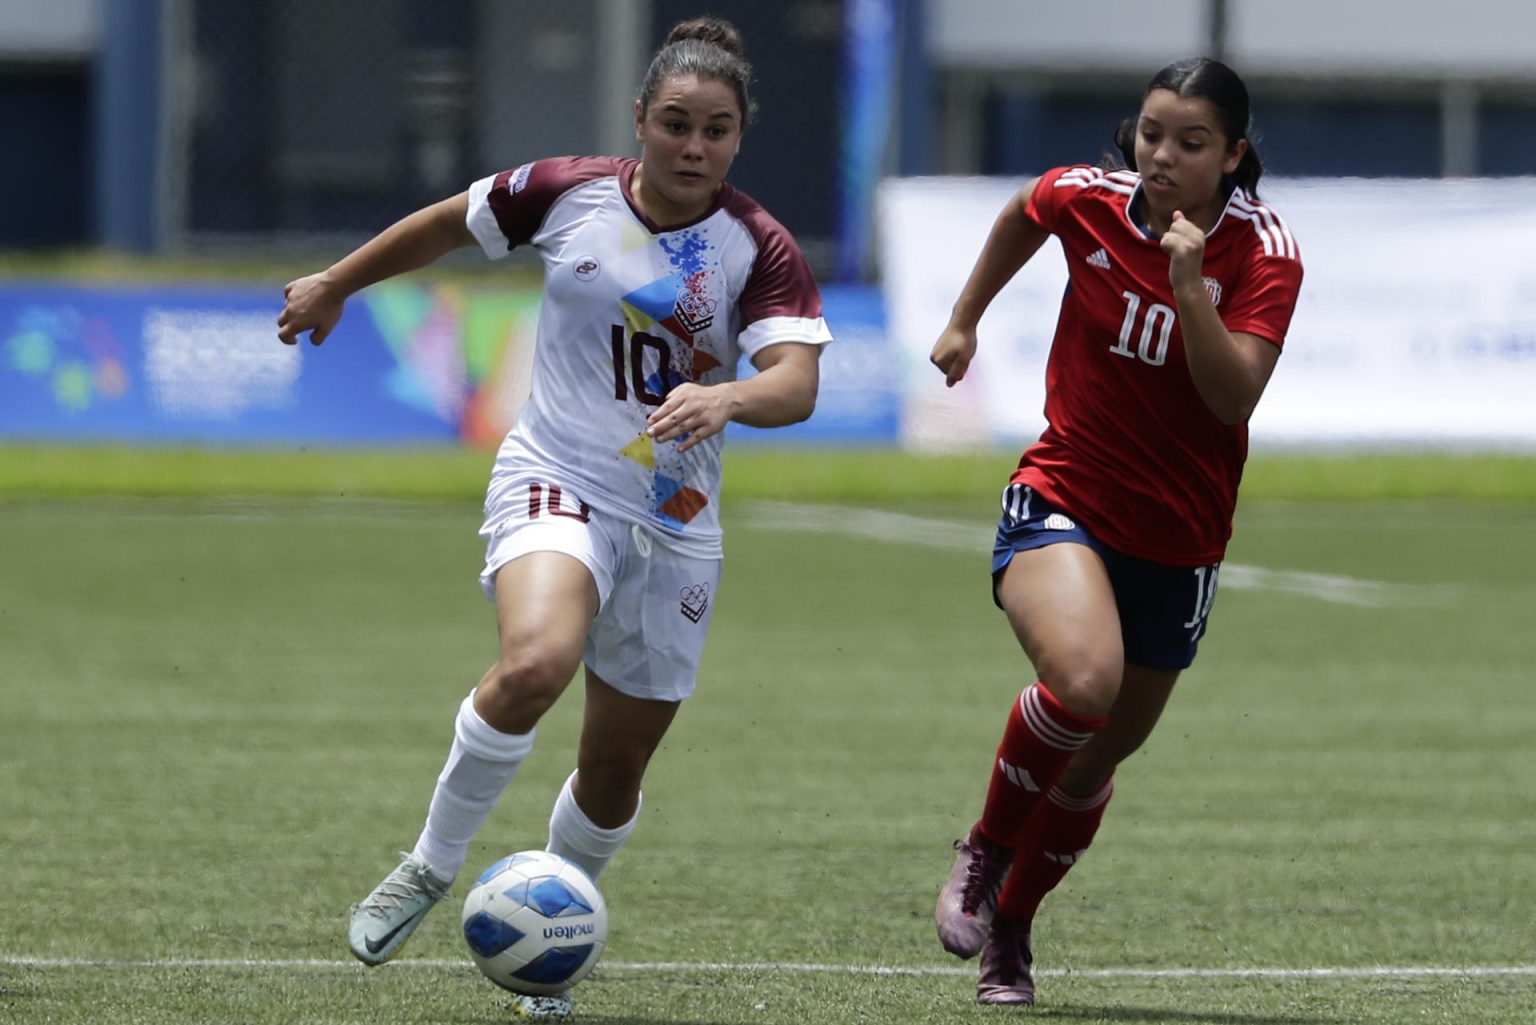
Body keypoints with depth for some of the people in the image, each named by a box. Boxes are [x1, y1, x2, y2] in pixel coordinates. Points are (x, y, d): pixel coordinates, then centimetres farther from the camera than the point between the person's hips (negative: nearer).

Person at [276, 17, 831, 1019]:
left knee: (614, 774, 8)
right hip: (556, 482, -2)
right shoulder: (566, 193, -4)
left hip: (674, 524, 2)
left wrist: (725, 398, -43)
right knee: (535, 664, -33)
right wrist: (335, 286, 26)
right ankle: (429, 869, -13)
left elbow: (796, 383, -21)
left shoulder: (762, 250, -8)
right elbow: (448, 224, 14)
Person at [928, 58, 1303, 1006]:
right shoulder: (1086, 200, -10)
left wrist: (1189, 288, -36)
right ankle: (985, 852, -5)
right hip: (1064, 501, -1)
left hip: (1179, 538, 1)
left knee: (1102, 753, 12)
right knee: (1083, 680, -31)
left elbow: (1235, 400, -25)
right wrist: (965, 317, 22)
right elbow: (1021, 216, 16)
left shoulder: (1263, 252, -14)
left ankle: (1009, 931, 36)